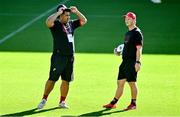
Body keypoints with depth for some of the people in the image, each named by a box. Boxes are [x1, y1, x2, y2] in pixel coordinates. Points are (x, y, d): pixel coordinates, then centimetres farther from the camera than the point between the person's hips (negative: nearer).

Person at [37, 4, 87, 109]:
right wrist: (58, 13, -21)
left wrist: (76, 12, 7)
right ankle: (44, 99, 5)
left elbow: (84, 21, 19)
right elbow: (48, 22, -28)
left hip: (70, 58, 6)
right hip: (58, 56, -6)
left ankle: (62, 101, 18)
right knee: (52, 79, -5)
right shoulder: (56, 24, -6)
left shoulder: (71, 24, 13)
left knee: (66, 81, 9)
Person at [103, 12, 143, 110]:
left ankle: (133, 104, 5)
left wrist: (137, 62, -24)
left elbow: (139, 48, -17)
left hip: (132, 63, -9)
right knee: (120, 82, 10)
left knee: (132, 83, -4)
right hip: (125, 61, 9)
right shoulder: (127, 33, 18)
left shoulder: (137, 33, -10)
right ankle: (113, 103, 14)